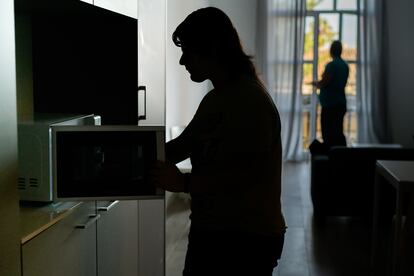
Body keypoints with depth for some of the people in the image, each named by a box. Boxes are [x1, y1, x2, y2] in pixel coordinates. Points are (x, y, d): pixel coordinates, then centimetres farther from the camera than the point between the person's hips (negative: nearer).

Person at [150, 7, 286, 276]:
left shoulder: (252, 102, -20)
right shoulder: (214, 100, 10)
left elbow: (247, 176, -26)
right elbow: (184, 144, 17)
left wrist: (184, 183, -22)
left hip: (246, 239, -9)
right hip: (209, 231, 9)